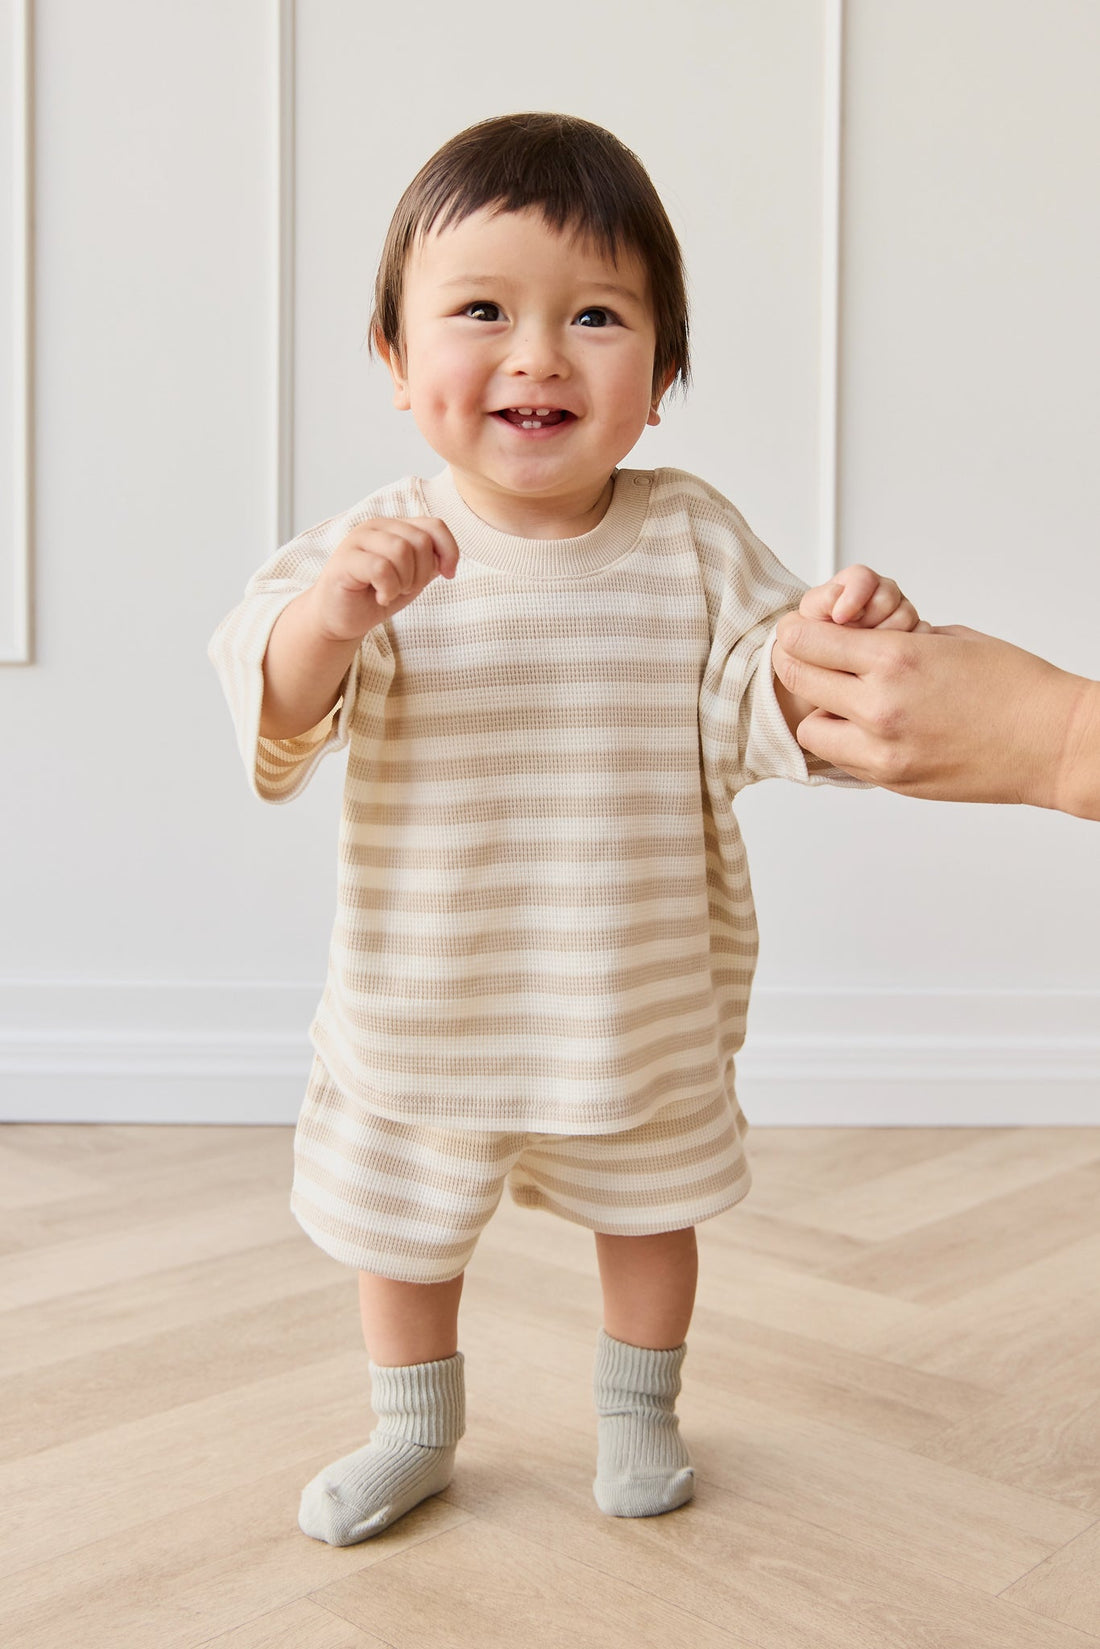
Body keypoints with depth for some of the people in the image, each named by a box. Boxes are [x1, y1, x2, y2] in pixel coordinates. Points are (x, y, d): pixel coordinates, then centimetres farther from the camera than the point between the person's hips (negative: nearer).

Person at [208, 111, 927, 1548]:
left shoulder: (692, 540, -11)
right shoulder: (383, 544, -14)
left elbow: (767, 716, -11)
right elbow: (277, 714, -24)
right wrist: (330, 613, -45)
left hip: (641, 997, 1)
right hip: (423, 993, 0)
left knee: (649, 1204, 21)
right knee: (399, 1217, 18)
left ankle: (637, 1409, 49)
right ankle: (417, 1430, 45)